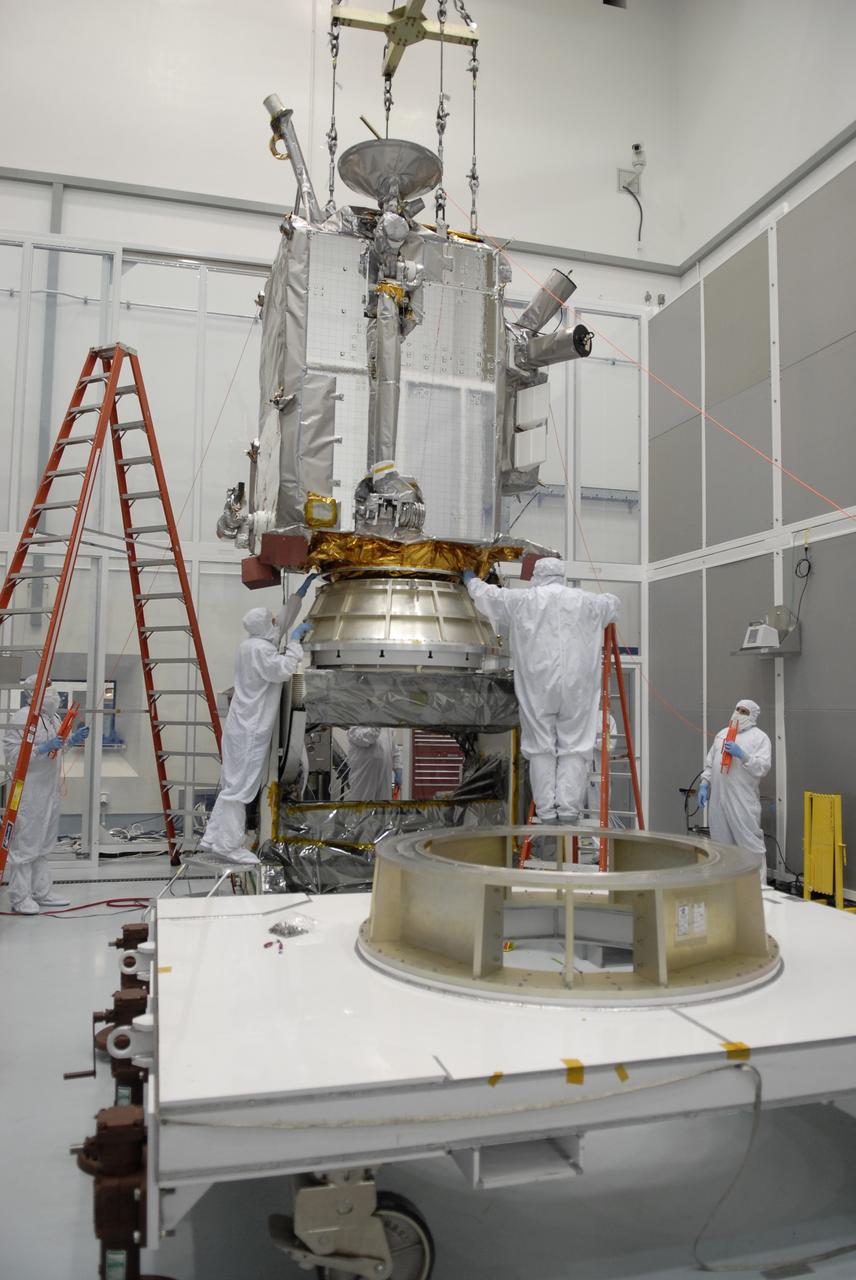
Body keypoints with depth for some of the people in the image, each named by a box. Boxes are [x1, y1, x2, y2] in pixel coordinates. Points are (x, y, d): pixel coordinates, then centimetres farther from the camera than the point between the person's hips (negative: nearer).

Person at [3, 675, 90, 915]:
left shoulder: (54, 718, 13)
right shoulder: (22, 718, -14)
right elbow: (12, 755, -18)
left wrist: (72, 740, 6)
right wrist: (44, 748, -24)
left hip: (50, 789, 9)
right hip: (29, 792, -9)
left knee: (43, 843, 16)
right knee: (25, 844, -2)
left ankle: (42, 893, 25)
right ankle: (20, 898, 7)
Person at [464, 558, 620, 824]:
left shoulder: (522, 600, 6)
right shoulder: (585, 601, 9)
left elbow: (486, 594, 20)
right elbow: (613, 602, 29)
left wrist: (471, 580, 40)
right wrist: (606, 596, 52)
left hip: (537, 685, 0)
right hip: (576, 685, 1)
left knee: (541, 748, 4)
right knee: (574, 747, 3)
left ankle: (546, 812, 2)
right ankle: (568, 809, -3)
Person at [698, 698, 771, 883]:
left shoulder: (759, 737, 0)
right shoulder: (722, 733, 18)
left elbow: (763, 767, -11)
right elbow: (710, 763, 20)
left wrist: (742, 755, -22)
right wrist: (704, 784, 9)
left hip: (743, 801, -6)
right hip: (718, 799, 6)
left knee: (751, 843, -7)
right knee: (721, 844, 12)